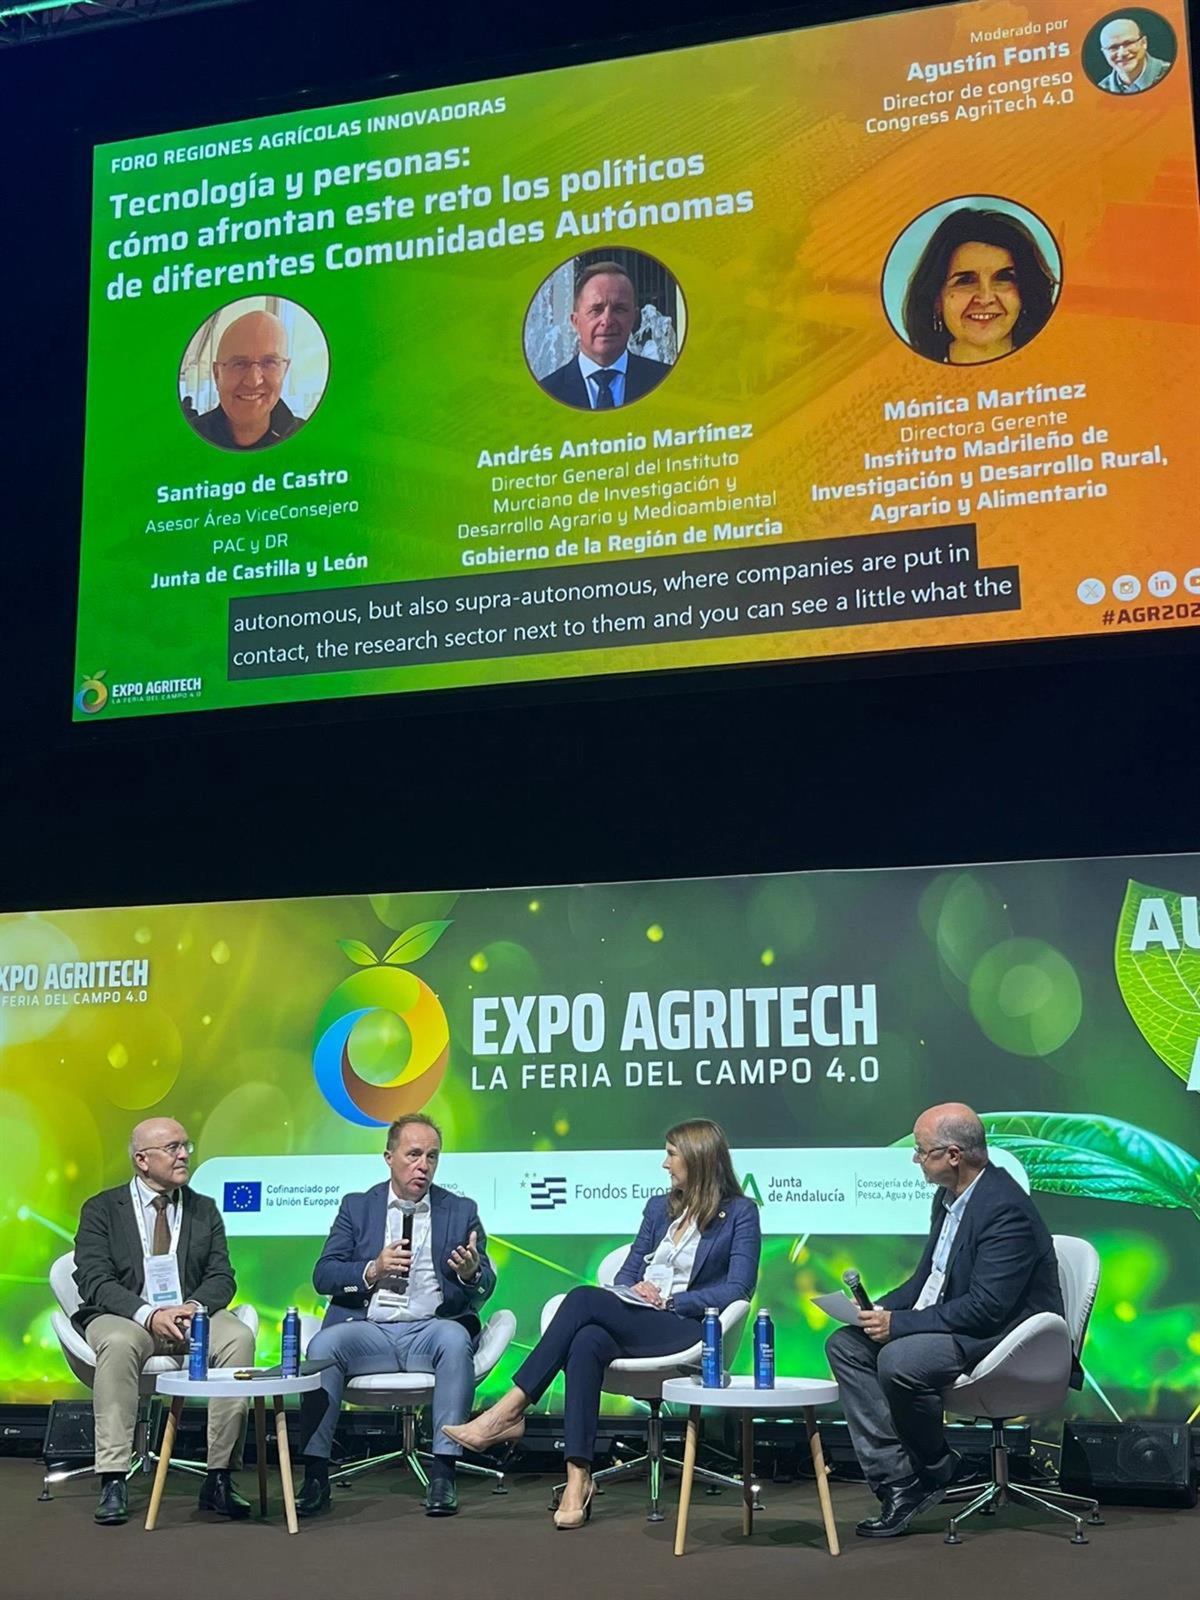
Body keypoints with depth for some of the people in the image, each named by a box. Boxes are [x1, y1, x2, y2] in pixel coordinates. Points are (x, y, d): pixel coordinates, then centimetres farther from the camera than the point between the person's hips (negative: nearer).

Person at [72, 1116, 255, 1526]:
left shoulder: (205, 1211, 13)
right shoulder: (101, 1210, 4)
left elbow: (222, 1278, 6)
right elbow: (94, 1281, -7)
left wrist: (194, 1307, -18)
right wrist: (149, 1315, -24)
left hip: (192, 1316, 2)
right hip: (125, 1317, -2)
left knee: (239, 1337, -28)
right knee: (119, 1342, -37)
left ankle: (219, 1480, -25)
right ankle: (112, 1483, -34)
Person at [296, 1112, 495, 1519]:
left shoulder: (461, 1211, 14)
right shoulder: (357, 1207, 14)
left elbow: (485, 1286, 7)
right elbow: (323, 1276, 5)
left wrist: (472, 1273, -18)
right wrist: (372, 1270, -13)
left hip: (430, 1329, 0)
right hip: (368, 1330, 1)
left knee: (456, 1340, -34)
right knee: (322, 1345, -30)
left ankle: (443, 1474, -31)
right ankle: (315, 1476, -24)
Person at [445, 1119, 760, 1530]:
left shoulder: (740, 1213, 4)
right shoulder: (660, 1207, 23)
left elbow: (739, 1288, -5)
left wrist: (670, 1300, -11)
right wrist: (635, 1288, -3)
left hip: (684, 1327, -5)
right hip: (631, 1323, 5)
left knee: (584, 1299, -29)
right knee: (587, 1343, -33)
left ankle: (509, 1412, -27)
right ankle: (578, 1479, -39)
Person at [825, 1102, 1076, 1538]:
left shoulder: (1005, 1209, -22)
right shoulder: (949, 1197, 9)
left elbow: (986, 1308, -27)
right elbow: (928, 1277, 17)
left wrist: (900, 1323, -23)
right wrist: (881, 1310, -1)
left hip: (1003, 1337, -10)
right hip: (951, 1324, 10)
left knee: (899, 1362, -31)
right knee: (845, 1344, -3)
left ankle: (936, 1472, -3)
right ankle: (898, 1481, -7)